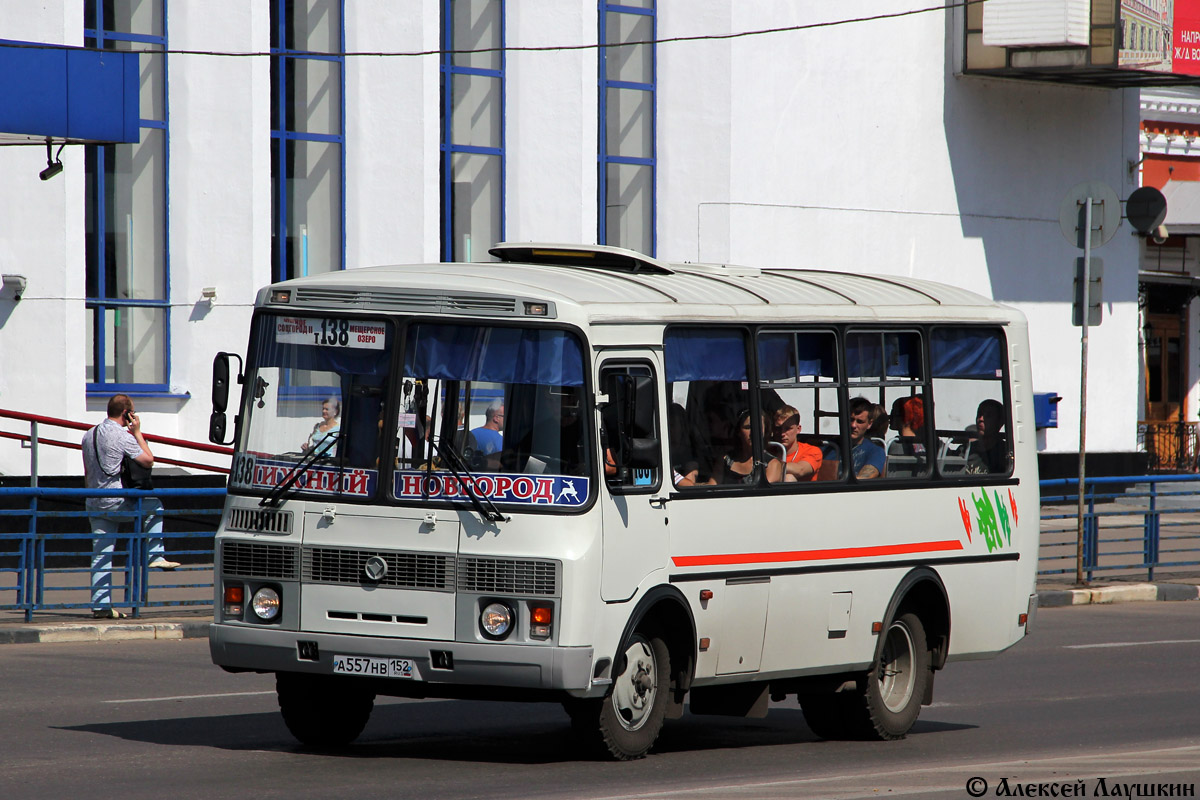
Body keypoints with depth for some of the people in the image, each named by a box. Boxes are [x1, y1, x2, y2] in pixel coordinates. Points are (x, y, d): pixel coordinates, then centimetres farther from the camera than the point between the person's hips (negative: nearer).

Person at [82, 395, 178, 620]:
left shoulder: (89, 435, 13)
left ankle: (100, 605, 4)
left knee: (101, 555, 6)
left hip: (94, 504, 7)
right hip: (116, 503, -7)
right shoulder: (123, 436, -12)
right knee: (154, 506, 18)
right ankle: (156, 556, 12)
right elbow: (148, 460, -5)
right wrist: (137, 432, 1)